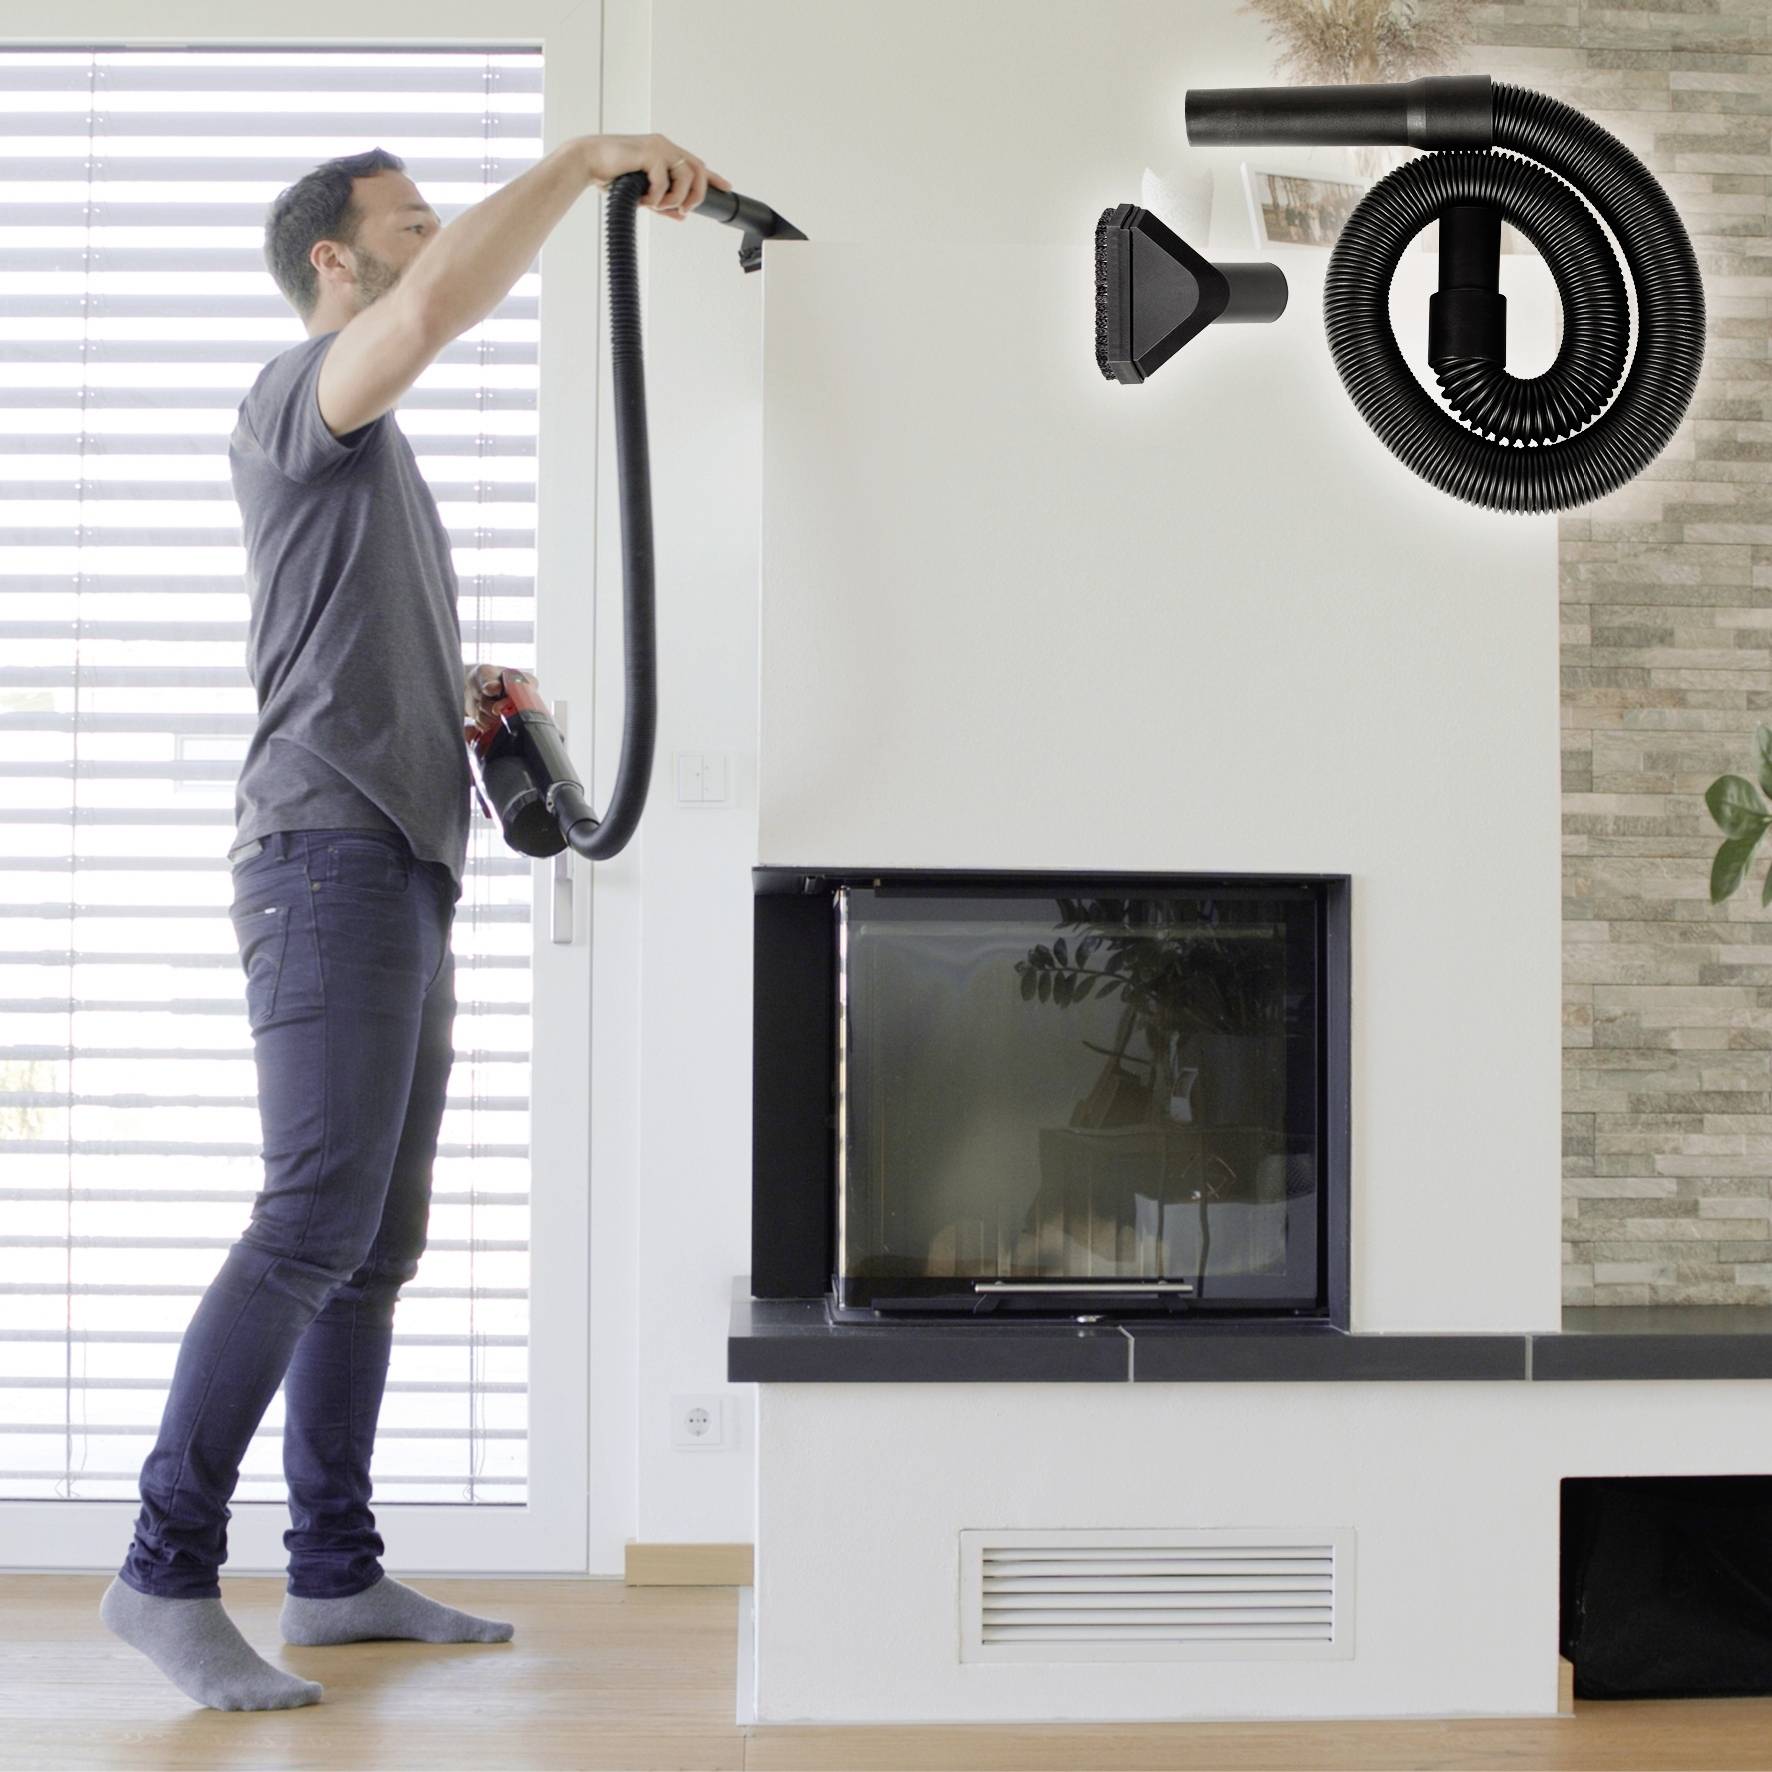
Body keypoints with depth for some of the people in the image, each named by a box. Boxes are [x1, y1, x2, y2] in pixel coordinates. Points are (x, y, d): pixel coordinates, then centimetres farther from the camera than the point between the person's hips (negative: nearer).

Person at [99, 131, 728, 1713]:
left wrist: (466, 701, 17)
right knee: (315, 1219, -16)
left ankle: (336, 1571, 12)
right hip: (331, 858, -10)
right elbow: (441, 307, -24)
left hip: (405, 877, 10)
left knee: (378, 1242, 7)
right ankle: (170, 1572, -10)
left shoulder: (379, 457, 29)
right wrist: (588, 156, -16)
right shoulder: (300, 397, -2)